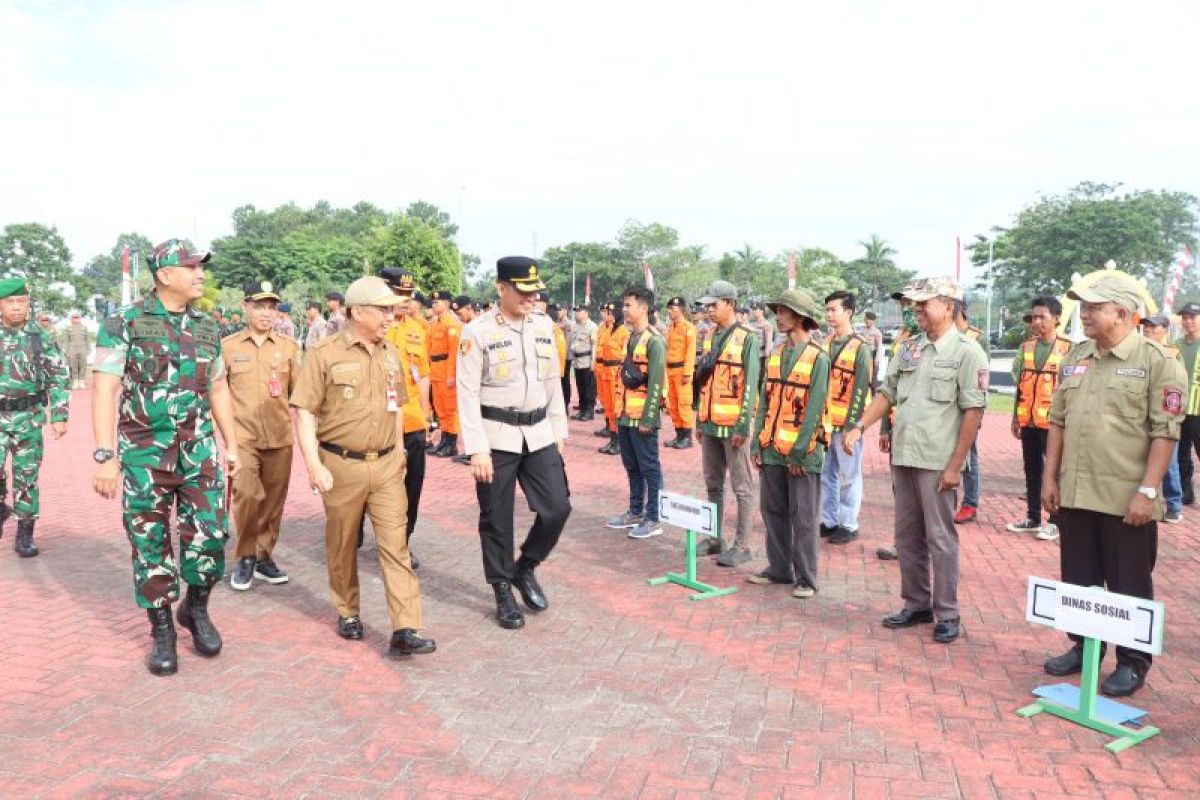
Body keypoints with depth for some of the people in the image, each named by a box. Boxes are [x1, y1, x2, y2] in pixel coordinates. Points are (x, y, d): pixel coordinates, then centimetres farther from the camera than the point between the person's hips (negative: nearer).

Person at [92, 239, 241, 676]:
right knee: (150, 544, 6)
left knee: (211, 533, -1)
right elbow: (105, 391, -8)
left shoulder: (206, 328, 9)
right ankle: (162, 631, 21)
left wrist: (232, 446, 14)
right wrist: (105, 456, -14)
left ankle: (196, 607, 24)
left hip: (199, 449, 3)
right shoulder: (124, 324, -5)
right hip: (144, 453, -3)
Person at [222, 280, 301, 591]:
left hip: (280, 436, 2)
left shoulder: (289, 346, 6)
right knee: (247, 496, -12)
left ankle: (263, 556, 24)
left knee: (274, 499, 8)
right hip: (242, 437, -2)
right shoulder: (228, 346, 3)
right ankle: (244, 557, 8)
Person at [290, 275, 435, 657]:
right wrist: (314, 466, -16)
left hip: (386, 466, 4)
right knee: (342, 546, 13)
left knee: (396, 546, -3)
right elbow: (304, 412, -9)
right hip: (341, 466, -3)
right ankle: (347, 612, 34)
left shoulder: (390, 353, 9)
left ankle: (405, 631, -4)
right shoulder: (325, 354, -8)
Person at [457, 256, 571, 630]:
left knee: (557, 508, 0)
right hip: (496, 436, -4)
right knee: (496, 519, 6)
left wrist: (559, 431, 12)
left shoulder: (544, 325, 6)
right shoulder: (477, 332, -9)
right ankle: (503, 592, 23)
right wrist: (477, 449, -15)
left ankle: (525, 568, 25)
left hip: (539, 434, 4)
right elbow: (468, 393, -11)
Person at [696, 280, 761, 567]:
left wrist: (744, 426, -16)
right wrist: (701, 421, 16)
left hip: (734, 425, -7)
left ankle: (741, 545, 9)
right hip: (711, 424, 7)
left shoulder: (747, 339, -9)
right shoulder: (710, 337, 13)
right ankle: (716, 538, 25)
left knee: (741, 488, 2)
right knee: (713, 485, 14)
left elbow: (751, 385, -13)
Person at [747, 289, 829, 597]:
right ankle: (779, 568, 25)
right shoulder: (774, 354, 10)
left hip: (802, 453, -6)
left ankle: (805, 578, 12)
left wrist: (798, 452, -15)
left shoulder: (817, 358, -8)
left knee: (803, 518, 2)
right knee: (772, 510, 12)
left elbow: (814, 410, -13)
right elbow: (765, 402, 11)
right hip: (772, 449, 6)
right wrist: (757, 444, 5)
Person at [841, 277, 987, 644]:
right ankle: (916, 604, 27)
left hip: (937, 462, -6)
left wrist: (955, 466, -14)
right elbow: (887, 393, 15)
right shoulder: (909, 347, 11)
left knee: (940, 538, 2)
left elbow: (973, 412, -11)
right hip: (903, 457, 6)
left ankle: (947, 614, 15)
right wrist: (860, 427, 0)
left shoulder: (966, 352, -7)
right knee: (907, 536, 13)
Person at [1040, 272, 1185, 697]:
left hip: (1126, 499, -6)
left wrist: (1147, 491, -16)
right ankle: (1083, 647, 32)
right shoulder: (1076, 357, 10)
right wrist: (1050, 476, 9)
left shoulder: (1157, 362, -9)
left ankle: (1133, 663, 21)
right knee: (1078, 581, 16)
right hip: (1075, 494, 6)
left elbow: (1164, 433, -12)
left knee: (1129, 588, 7)